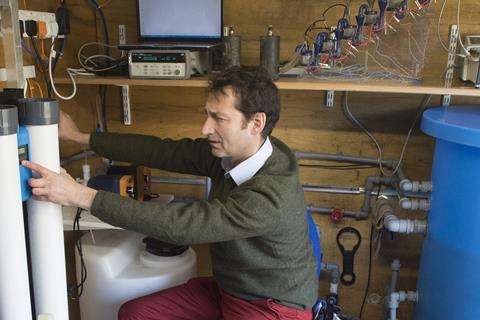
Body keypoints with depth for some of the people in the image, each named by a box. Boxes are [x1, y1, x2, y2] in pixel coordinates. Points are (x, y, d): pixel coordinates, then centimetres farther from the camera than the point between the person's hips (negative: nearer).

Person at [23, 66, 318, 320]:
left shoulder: (273, 194, -33)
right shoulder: (229, 150, -10)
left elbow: (180, 224, -34)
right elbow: (163, 152, -5)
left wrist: (82, 196, -32)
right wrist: (80, 136, 1)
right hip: (226, 288, 7)